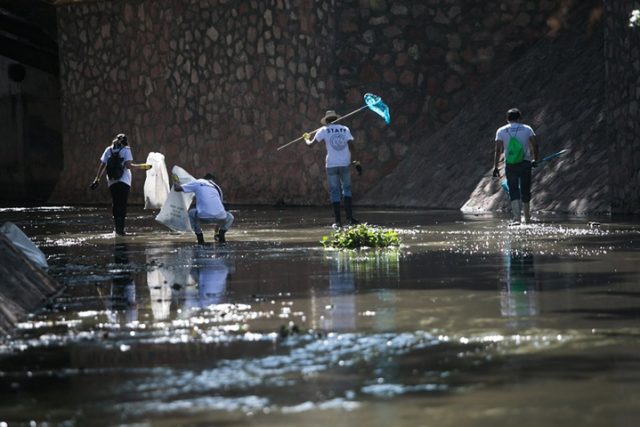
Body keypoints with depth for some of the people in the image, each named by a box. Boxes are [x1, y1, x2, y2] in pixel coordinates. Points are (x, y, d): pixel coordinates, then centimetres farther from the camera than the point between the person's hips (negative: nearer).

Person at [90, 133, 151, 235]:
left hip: (111, 182, 3)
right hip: (124, 181, -3)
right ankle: (120, 228, -15)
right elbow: (128, 165, -12)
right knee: (123, 205, -3)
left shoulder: (108, 150, 9)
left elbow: (102, 165, 7)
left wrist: (97, 179, 12)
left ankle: (117, 227, 8)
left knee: (115, 205, 12)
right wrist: (142, 166, -4)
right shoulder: (126, 150, -2)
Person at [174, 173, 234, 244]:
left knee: (191, 213, 31)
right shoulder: (217, 188, 30)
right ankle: (221, 234, 14)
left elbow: (177, 188, 14)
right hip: (220, 218, 3)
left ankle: (200, 237, 19)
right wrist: (217, 230, 50)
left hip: (204, 217, -3)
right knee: (230, 217, 37)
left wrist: (176, 184, 42)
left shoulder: (198, 183, 18)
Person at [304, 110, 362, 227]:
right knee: (347, 189, 12)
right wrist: (353, 161, 8)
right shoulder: (345, 129, 9)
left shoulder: (324, 130, 4)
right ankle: (349, 217, -2)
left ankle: (338, 221, -1)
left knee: (334, 192, 3)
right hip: (345, 164, 1)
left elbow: (311, 144, 6)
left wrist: (306, 138, 27)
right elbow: (351, 145, 0)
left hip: (331, 165, -1)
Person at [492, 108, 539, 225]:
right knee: (525, 191, 11)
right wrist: (535, 160, 13)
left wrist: (495, 167, -1)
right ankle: (527, 218, 20)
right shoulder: (527, 129, 4)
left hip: (510, 165, 0)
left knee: (513, 191, 2)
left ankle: (516, 217, -14)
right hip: (525, 163, 0)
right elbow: (535, 146, 0)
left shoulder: (501, 131, 3)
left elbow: (498, 150, -3)